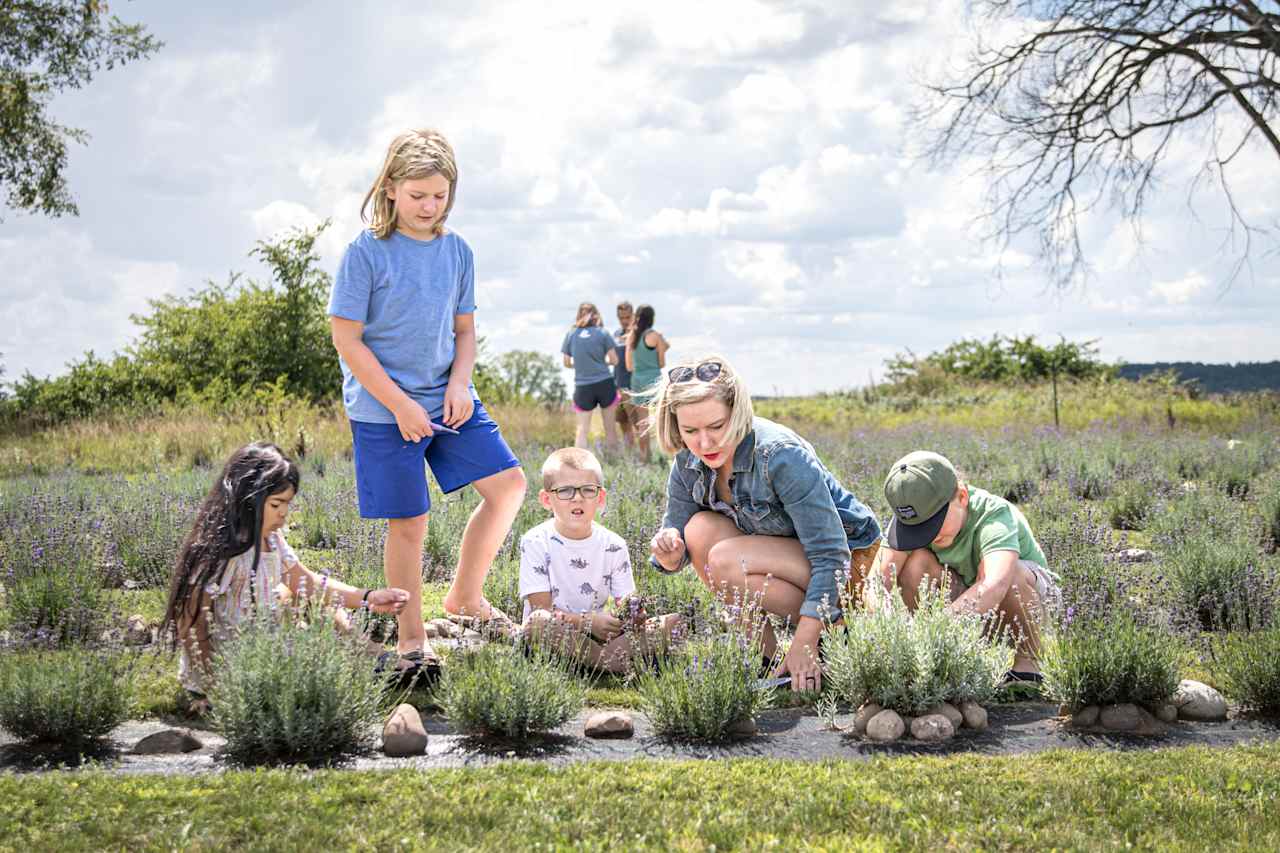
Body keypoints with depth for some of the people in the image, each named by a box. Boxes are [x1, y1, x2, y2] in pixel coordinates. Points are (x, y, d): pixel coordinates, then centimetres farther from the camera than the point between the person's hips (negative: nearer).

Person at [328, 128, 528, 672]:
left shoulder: (456, 251, 6)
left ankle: (465, 597, 14)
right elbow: (347, 339, -12)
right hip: (384, 409, -5)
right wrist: (401, 405, -14)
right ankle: (411, 640, 15)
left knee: (508, 483, -2)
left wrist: (460, 382, -6)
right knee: (408, 523, -1)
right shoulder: (366, 252, -10)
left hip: (448, 400, 5)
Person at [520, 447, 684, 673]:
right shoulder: (535, 542, -6)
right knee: (537, 622, -38)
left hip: (600, 635, 4)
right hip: (556, 637, -4)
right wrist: (590, 621, -24)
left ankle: (613, 653, -34)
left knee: (673, 623, -13)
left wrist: (632, 615, -20)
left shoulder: (613, 545, 5)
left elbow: (625, 603, 5)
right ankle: (611, 662, -33)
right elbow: (542, 610, -12)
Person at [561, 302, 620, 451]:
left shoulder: (571, 335, 1)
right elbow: (614, 359, -1)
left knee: (582, 429, 3)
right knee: (609, 428, 10)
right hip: (605, 383, 0)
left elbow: (567, 363, 6)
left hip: (583, 387, 1)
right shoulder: (602, 333, -3)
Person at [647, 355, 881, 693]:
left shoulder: (782, 456, -31)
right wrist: (670, 554, -26)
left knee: (725, 562, -28)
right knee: (701, 529, -18)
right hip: (784, 548, 7)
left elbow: (831, 557, -28)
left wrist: (804, 645, -30)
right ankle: (764, 655, -7)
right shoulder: (689, 463, -11)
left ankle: (833, 633, -10)